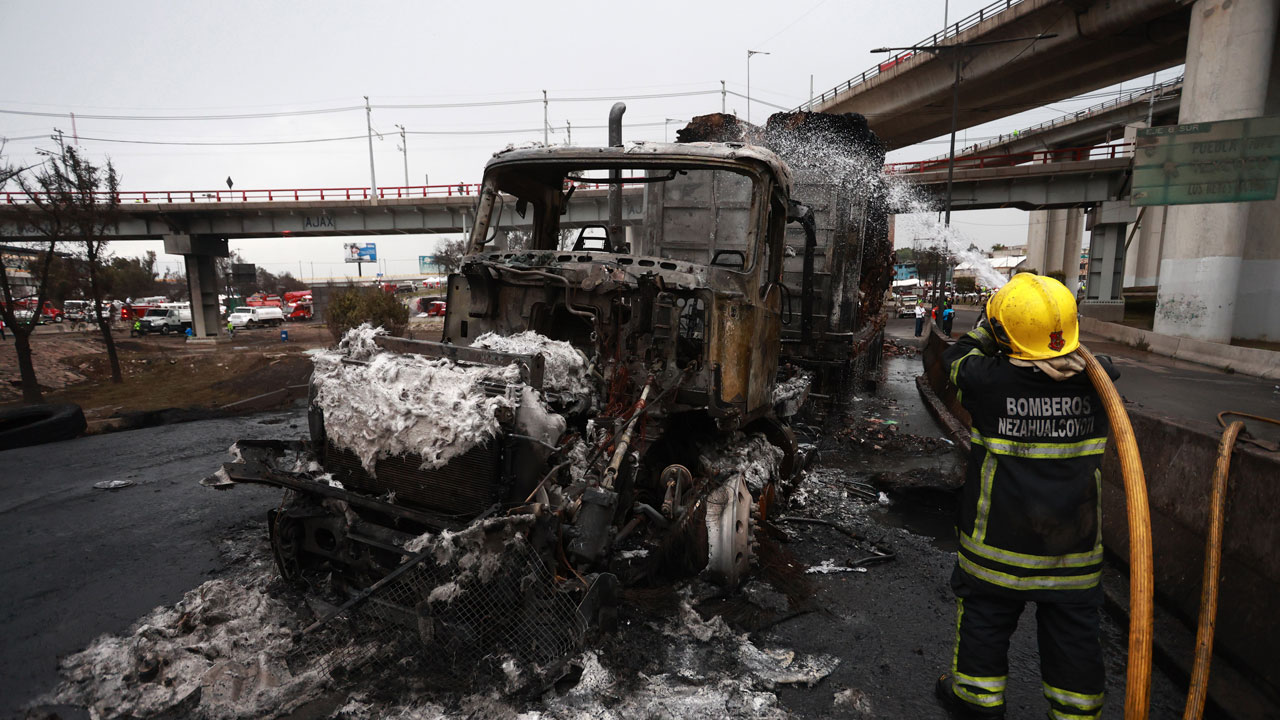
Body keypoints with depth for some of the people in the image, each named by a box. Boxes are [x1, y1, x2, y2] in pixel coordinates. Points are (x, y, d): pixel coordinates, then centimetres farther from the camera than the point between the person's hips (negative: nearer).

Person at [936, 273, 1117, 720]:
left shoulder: (990, 381, -19)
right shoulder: (1096, 381, -10)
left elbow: (957, 359, 2)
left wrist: (988, 329, 11)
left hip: (1001, 538, -2)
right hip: (1075, 544, 3)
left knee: (984, 616, 17)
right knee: (1073, 632, 17)